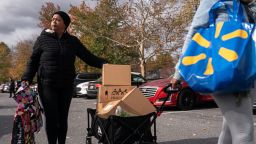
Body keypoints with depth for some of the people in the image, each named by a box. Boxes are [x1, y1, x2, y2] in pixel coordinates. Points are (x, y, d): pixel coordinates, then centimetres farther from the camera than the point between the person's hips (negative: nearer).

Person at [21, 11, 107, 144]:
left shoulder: (72, 41, 5)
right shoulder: (43, 39, 1)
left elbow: (88, 57, 3)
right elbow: (33, 61, 4)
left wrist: (104, 64, -12)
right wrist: (26, 79, -9)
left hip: (66, 86, 2)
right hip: (47, 85, -2)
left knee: (62, 118, 8)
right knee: (51, 118, -4)